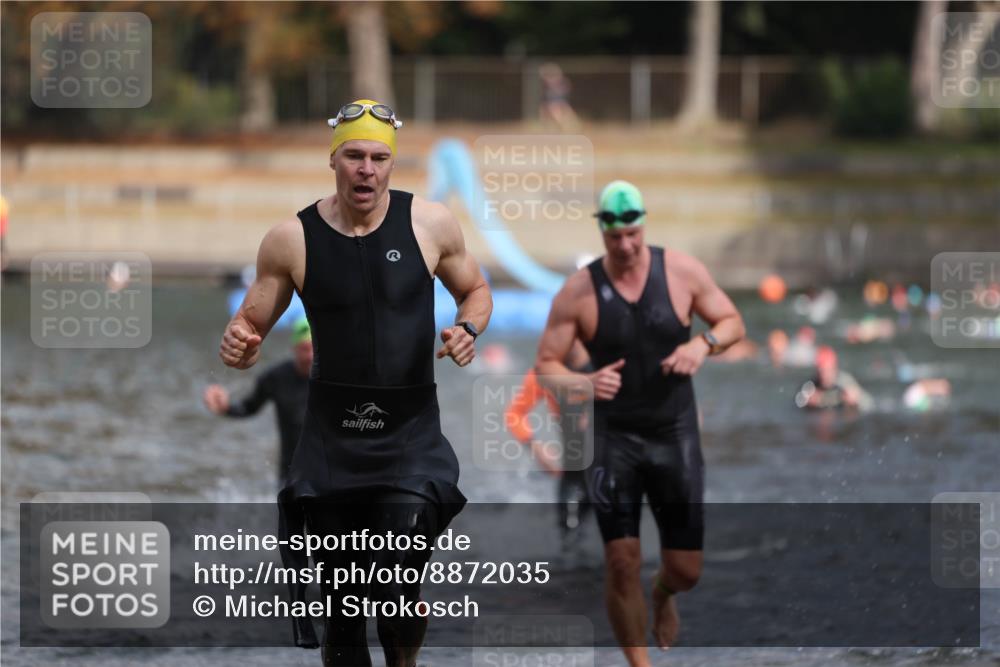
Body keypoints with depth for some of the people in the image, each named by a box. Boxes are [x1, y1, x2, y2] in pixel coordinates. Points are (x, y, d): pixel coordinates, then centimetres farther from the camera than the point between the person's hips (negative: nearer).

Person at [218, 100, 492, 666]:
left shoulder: (431, 224, -2)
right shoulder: (293, 240, -1)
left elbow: (476, 291, 15)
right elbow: (251, 323, 9)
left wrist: (468, 330, -7)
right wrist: (240, 347, -14)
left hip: (412, 437, -1)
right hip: (332, 443, 1)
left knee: (394, 594, -17)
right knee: (343, 611, 5)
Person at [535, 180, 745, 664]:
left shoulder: (681, 271, -5)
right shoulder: (578, 292, -9)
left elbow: (733, 323, 7)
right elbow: (545, 366, -3)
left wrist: (704, 344, -16)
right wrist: (585, 383, -24)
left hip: (675, 436, 1)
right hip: (613, 438, -1)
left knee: (685, 569, 4)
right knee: (621, 563, -10)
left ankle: (662, 595, 43)